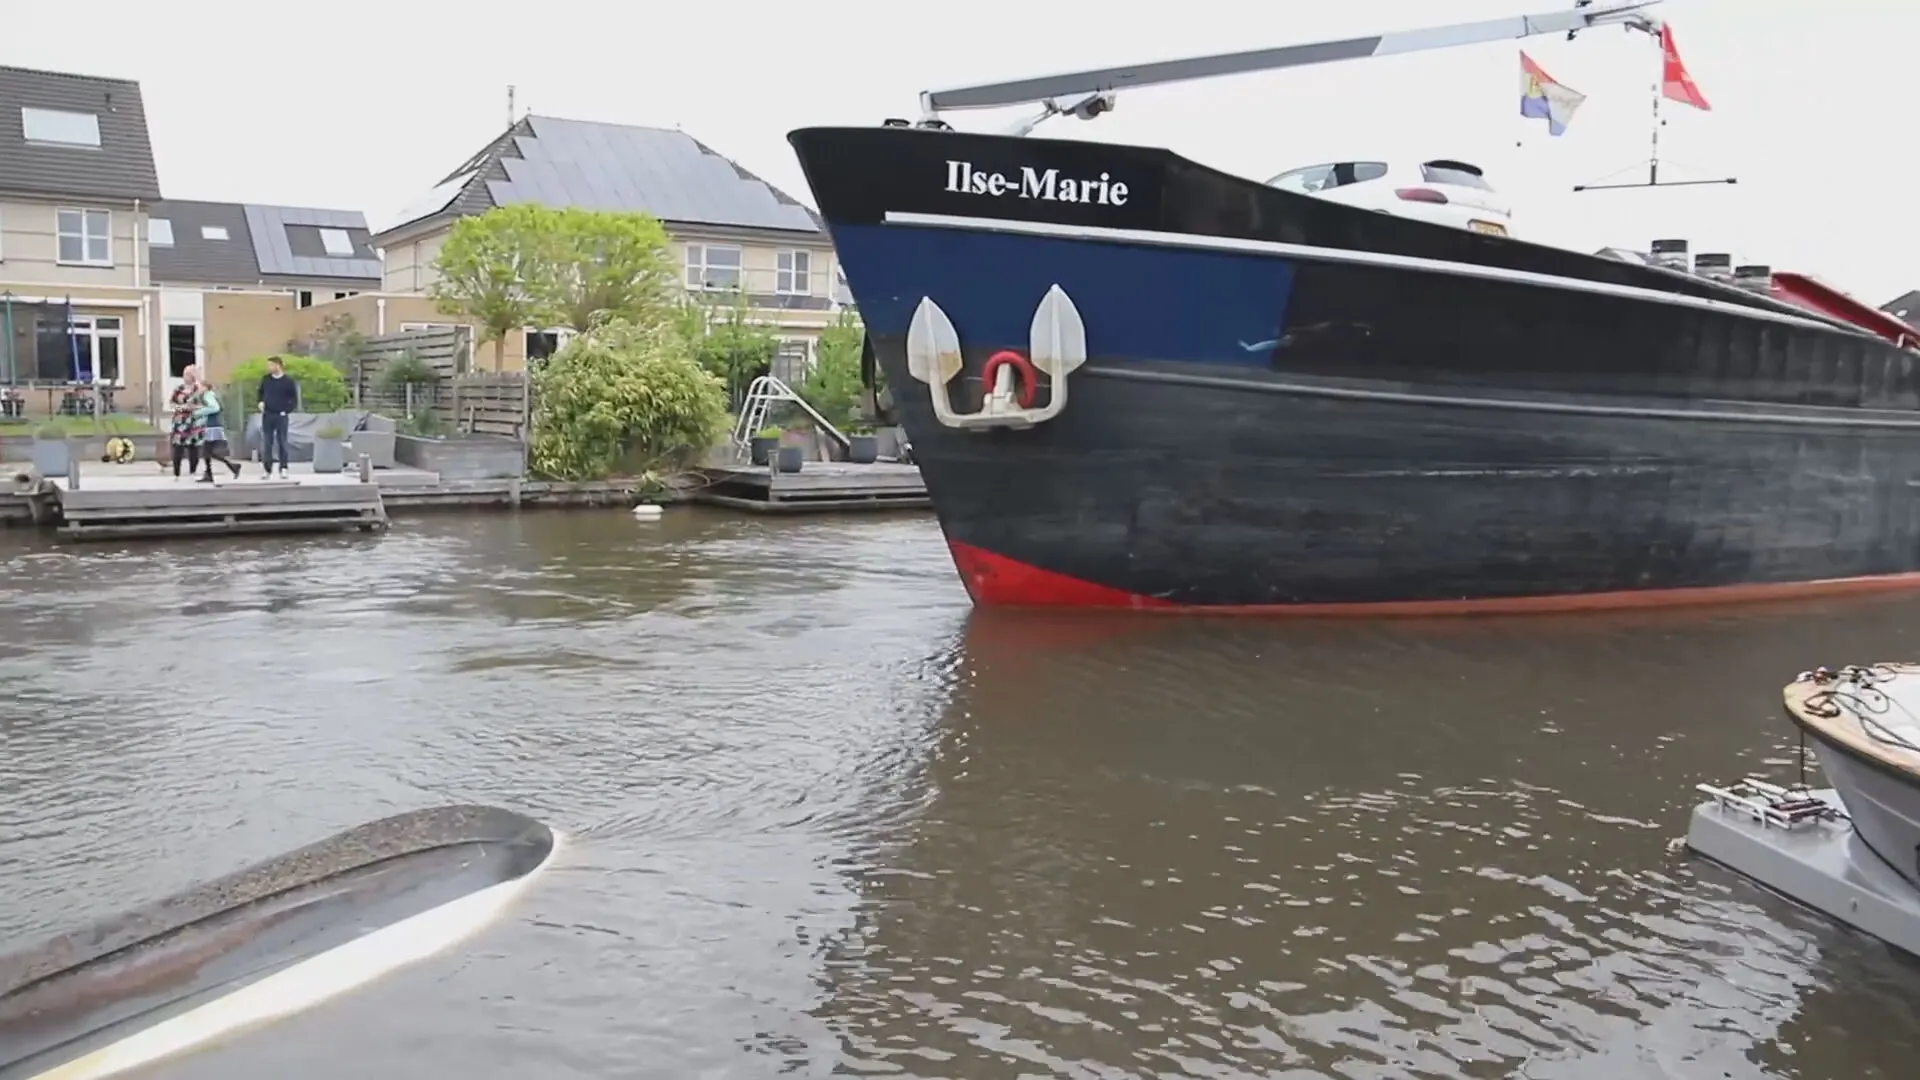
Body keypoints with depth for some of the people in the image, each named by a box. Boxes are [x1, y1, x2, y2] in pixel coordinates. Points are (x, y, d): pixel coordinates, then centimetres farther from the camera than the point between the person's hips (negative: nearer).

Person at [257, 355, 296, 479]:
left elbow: (294, 400, 0)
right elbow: (260, 393, 20)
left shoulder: (288, 382, -3)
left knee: (282, 443, 0)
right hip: (267, 416, 3)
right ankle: (268, 470, 8)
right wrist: (260, 402, 0)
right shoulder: (265, 379, 7)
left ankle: (283, 469, 5)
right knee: (266, 444, 3)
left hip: (281, 416, -3)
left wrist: (287, 411, -11)